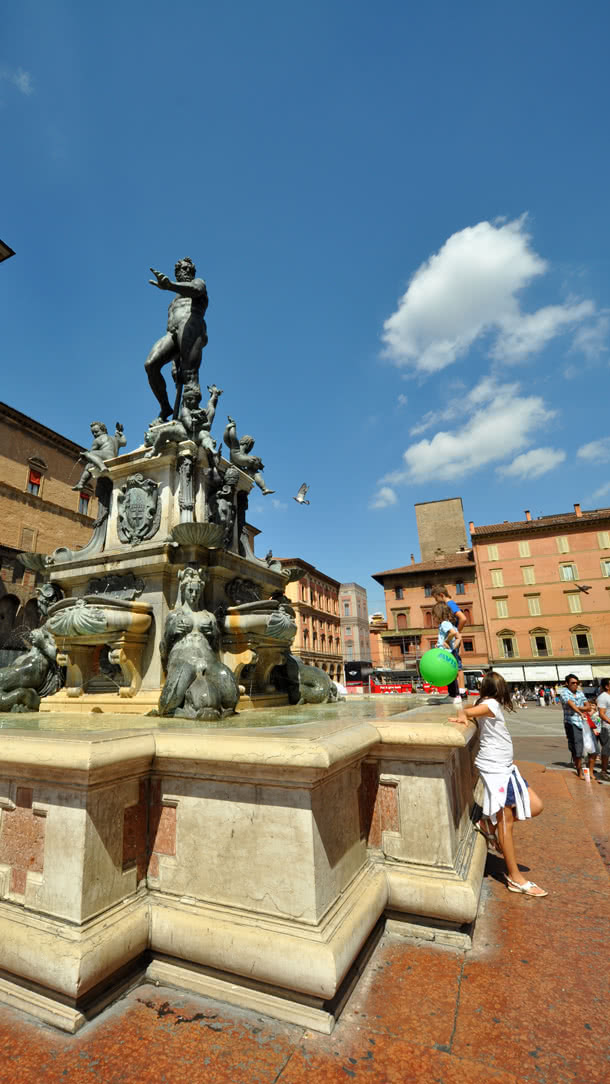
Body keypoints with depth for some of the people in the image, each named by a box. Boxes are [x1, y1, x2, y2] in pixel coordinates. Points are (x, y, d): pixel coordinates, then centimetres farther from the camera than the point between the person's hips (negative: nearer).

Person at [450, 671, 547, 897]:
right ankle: (515, 878, 15)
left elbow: (465, 711, 6)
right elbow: (466, 712, -30)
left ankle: (490, 824, 18)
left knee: (535, 806, 11)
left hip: (505, 767, 9)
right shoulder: (492, 704, -17)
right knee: (506, 821, 2)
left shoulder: (486, 704, 9)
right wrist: (463, 716, -17)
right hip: (495, 768, -9)